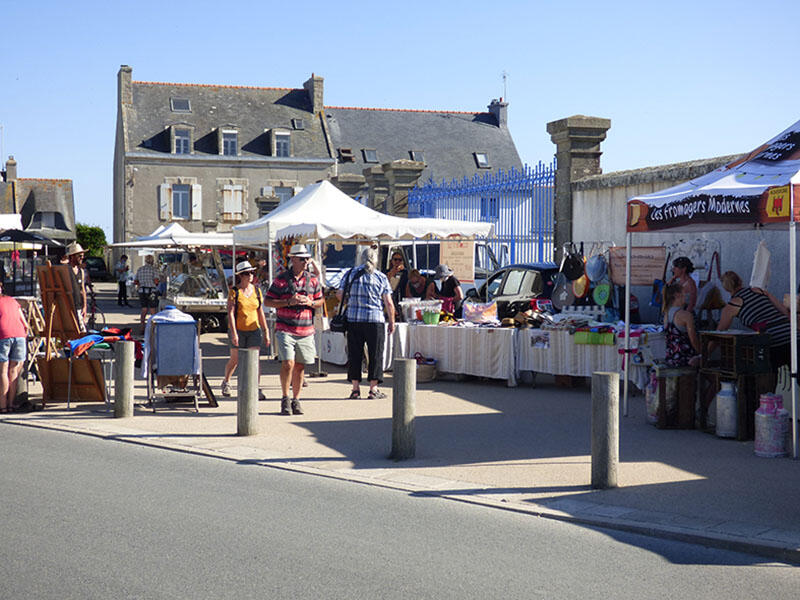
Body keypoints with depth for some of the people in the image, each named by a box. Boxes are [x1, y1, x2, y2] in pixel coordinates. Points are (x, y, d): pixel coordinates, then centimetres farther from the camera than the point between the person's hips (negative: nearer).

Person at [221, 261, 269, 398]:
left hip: (254, 330, 3)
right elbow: (230, 312, -11)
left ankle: (256, 390, -8)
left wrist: (266, 332, 12)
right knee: (235, 360, 6)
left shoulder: (256, 291, 7)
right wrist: (233, 332, -19)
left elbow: (260, 313, 13)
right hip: (238, 330, -3)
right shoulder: (234, 291, -6)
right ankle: (226, 382, 33)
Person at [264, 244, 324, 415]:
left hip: (306, 331, 3)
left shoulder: (312, 280, 9)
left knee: (300, 367, 7)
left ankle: (296, 400, 18)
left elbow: (320, 301, 17)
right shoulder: (281, 279, -2)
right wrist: (289, 302, -13)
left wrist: (310, 303, -5)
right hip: (285, 329, -3)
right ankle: (285, 400, 3)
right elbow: (267, 301, -1)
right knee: (288, 364, -13)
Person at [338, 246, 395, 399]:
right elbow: (389, 303, -1)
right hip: (375, 320, -2)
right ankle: (373, 389, 3)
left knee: (354, 354, 8)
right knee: (375, 354, 4)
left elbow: (339, 294, 5)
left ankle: (355, 388, 9)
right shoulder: (381, 277, 2)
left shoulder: (350, 274, 6)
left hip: (353, 319, 2)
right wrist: (392, 322, 8)